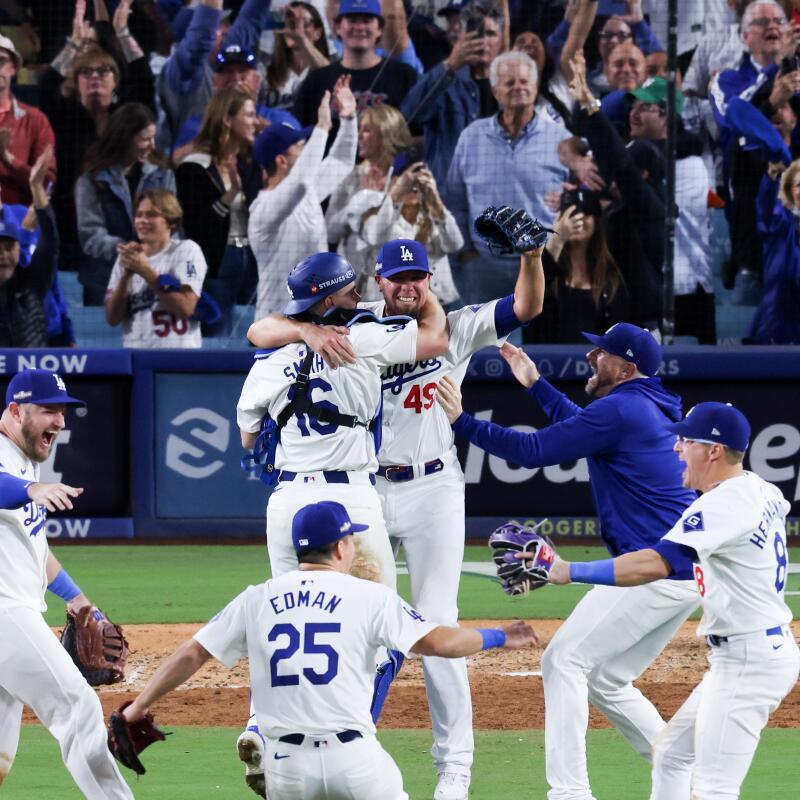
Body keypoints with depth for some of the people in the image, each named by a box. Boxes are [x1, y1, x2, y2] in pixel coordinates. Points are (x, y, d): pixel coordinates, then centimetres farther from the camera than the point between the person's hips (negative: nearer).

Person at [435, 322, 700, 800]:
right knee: (606, 680, 16)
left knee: (565, 660, -8)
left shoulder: (620, 409, -12)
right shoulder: (651, 407, 18)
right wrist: (536, 385, 39)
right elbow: (586, 428, 38)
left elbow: (533, 451, -13)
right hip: (689, 573, 10)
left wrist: (461, 421, -7)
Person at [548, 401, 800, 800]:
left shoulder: (723, 504, -21)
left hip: (748, 661, -11)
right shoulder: (763, 491, 10)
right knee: (670, 754, 21)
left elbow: (655, 564, -33)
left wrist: (568, 571, -31)